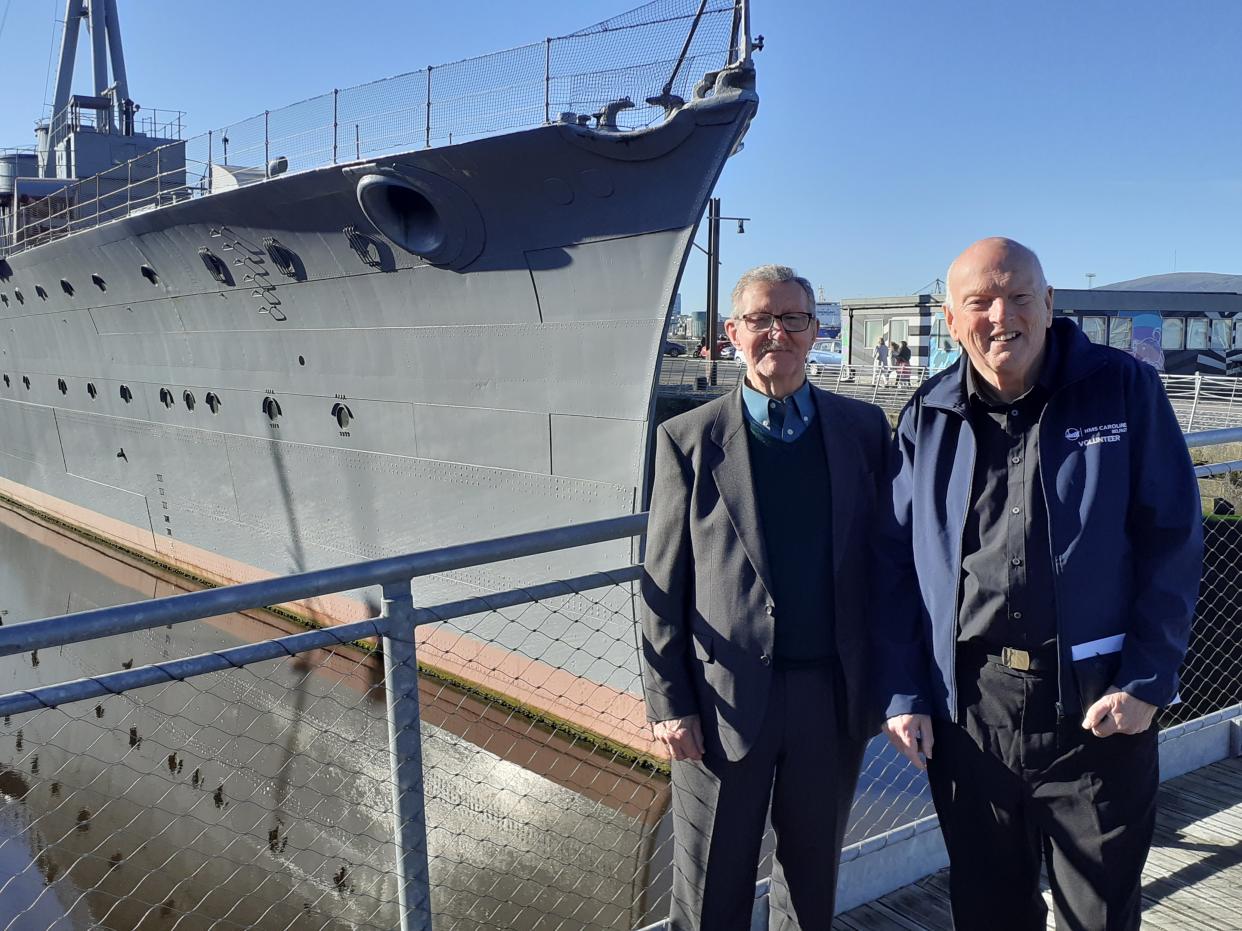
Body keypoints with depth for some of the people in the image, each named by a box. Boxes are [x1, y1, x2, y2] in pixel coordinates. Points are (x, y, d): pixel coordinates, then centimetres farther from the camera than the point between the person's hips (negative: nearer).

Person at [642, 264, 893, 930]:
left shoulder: (863, 427, 3)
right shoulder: (689, 440, -4)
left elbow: (883, 556, 5)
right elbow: (663, 587, -4)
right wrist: (669, 705, -6)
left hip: (835, 696, 2)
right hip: (726, 700, -2)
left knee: (813, 874, 21)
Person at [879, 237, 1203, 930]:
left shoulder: (1126, 390, -3)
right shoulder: (928, 419, 3)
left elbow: (1174, 542, -3)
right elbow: (900, 561, 6)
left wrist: (1145, 681, -10)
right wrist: (904, 692, 1)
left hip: (1099, 706, -2)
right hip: (966, 708, 2)